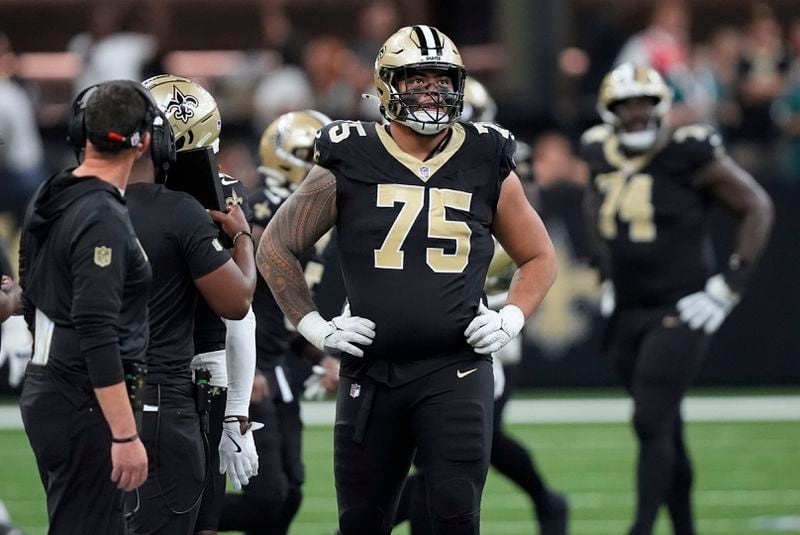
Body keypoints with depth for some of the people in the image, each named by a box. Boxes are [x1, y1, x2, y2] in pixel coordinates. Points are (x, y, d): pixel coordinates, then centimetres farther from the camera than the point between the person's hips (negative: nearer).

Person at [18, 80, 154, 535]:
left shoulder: (50, 200, 10)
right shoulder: (104, 220, -18)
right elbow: (97, 334, -24)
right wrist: (126, 435, -24)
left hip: (45, 392, 9)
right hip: (84, 407, -9)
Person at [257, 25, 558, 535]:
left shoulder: (486, 164, 6)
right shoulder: (350, 163, 2)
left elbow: (540, 257, 18)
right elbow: (277, 248, 11)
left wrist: (512, 318, 2)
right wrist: (314, 325, 3)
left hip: (456, 370, -1)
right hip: (371, 373, 1)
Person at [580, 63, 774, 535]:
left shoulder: (689, 155, -14)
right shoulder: (600, 155, 3)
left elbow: (758, 208, -8)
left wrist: (732, 282, -11)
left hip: (680, 313, -6)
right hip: (626, 313, 6)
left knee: (652, 425, -13)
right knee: (667, 430, 12)